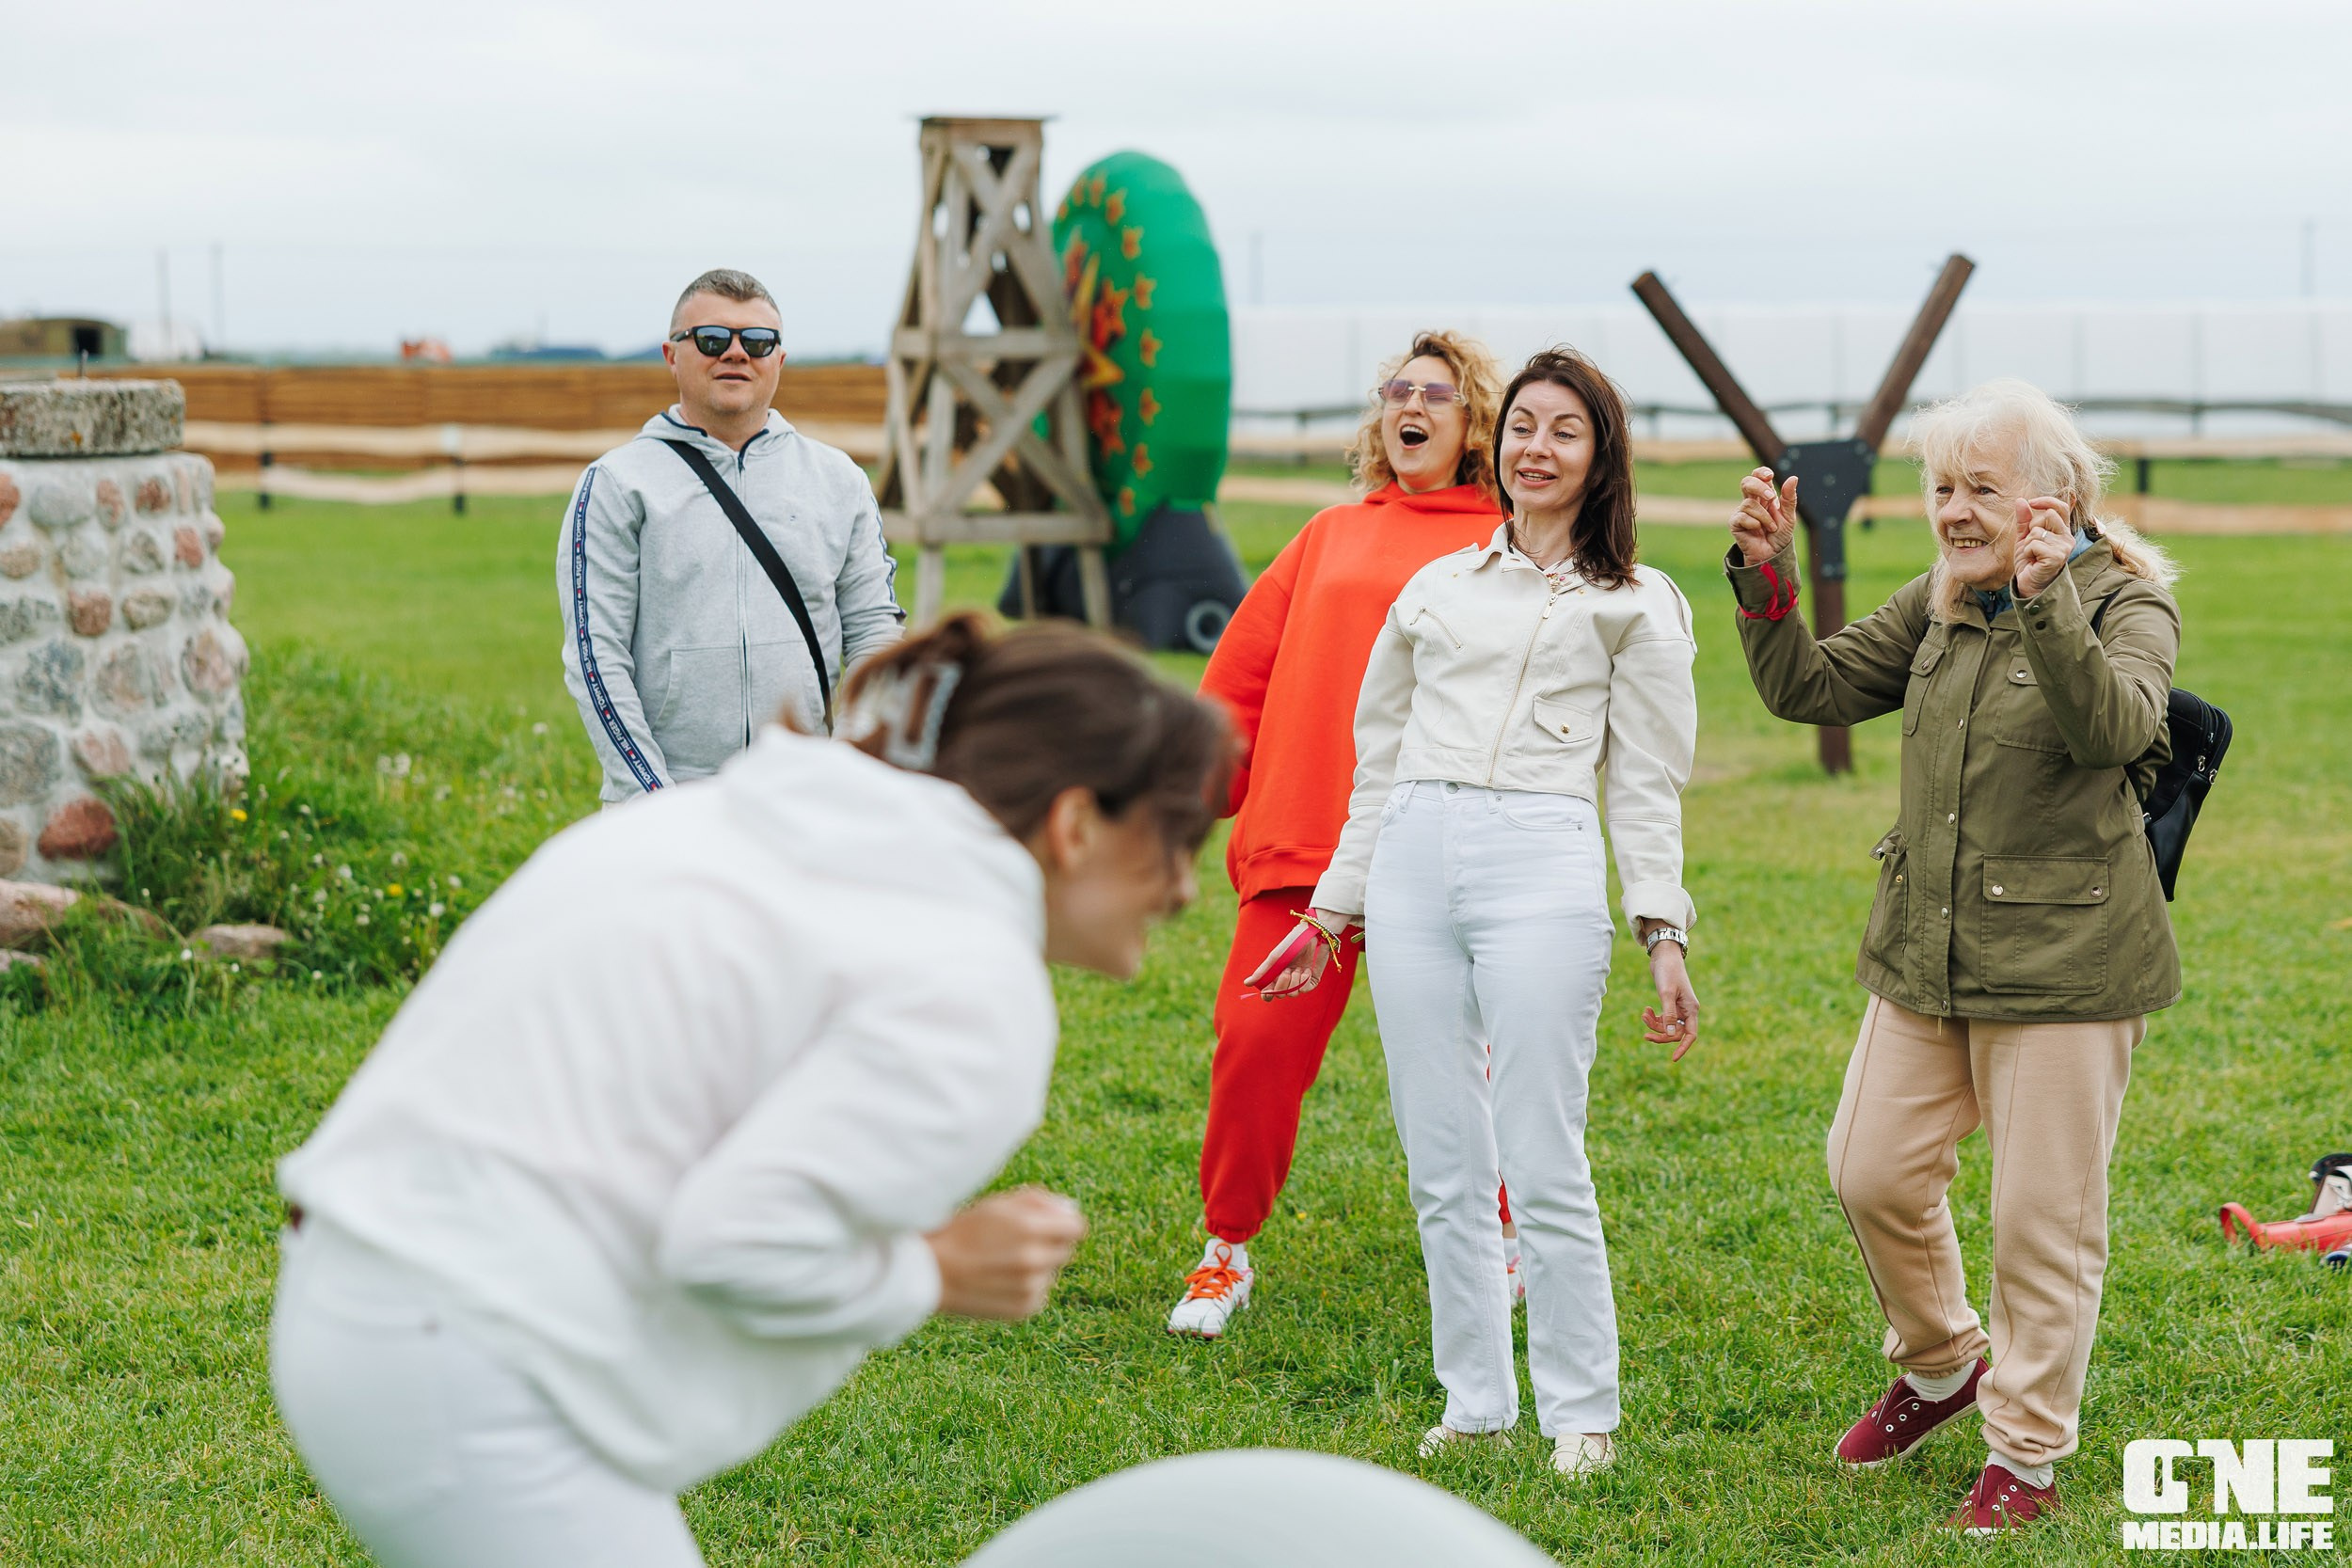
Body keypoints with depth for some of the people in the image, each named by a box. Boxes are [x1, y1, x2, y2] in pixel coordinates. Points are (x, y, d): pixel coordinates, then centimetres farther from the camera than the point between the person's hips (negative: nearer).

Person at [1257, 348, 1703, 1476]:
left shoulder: (1634, 606, 9)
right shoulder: (1438, 587, 18)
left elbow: (1646, 784, 6)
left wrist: (1664, 937, -3)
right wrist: (1330, 911, 20)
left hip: (1541, 866, -4)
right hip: (1412, 863, 4)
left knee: (1542, 1168, -7)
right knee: (1441, 1165, 5)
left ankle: (1580, 1412, 4)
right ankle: (1474, 1399, 16)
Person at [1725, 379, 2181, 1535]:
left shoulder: (2129, 605, -10)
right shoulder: (1935, 605, 9)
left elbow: (2112, 726, -29)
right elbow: (1810, 689, 10)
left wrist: (2046, 601, -43)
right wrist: (1768, 575, -5)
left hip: (2064, 960, -6)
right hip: (1926, 952, 6)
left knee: (2042, 1214, 2)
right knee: (1871, 1172, 10)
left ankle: (2027, 1453, 18)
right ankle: (1942, 1365, 36)